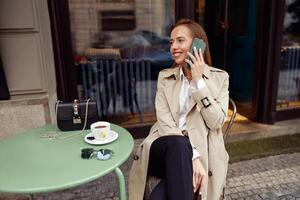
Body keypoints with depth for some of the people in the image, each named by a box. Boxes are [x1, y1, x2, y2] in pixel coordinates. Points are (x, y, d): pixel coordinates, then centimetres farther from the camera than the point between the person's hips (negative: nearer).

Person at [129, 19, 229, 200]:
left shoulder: (219, 77, 5)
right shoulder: (165, 77, 8)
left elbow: (216, 122, -7)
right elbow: (164, 121, -5)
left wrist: (199, 81, -11)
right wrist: (191, 154, -20)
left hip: (203, 153, -2)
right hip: (164, 147, 2)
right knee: (178, 143, -37)